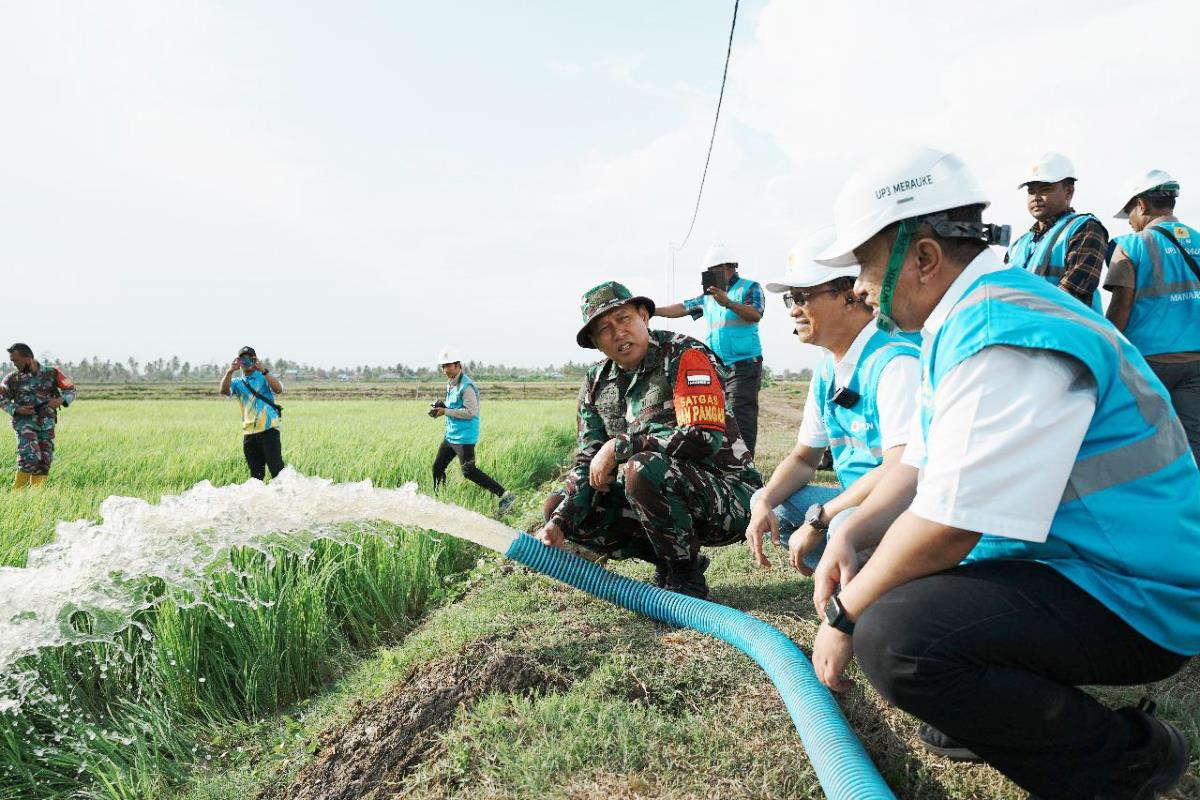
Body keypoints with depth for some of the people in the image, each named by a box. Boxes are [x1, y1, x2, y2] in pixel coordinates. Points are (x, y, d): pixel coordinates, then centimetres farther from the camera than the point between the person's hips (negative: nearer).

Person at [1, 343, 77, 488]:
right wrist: (16, 409, -11)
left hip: (47, 424, 2)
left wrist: (61, 400, -15)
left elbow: (72, 390, 6)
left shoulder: (52, 373, 2)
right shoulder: (13, 378, 1)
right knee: (30, 458, -19)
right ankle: (16, 492, -6)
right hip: (25, 423, -2)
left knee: (44, 462, 3)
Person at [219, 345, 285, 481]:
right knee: (256, 474, 9)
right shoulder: (237, 382, 14)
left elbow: (279, 390, -13)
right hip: (249, 433, 4)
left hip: (268, 429, -4)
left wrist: (263, 370, -22)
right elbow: (224, 391, -7)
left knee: (277, 469, -11)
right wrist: (230, 372, -22)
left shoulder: (265, 377, 7)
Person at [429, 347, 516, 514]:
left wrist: (446, 411, -19)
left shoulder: (466, 386, -17)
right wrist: (441, 407, 6)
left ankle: (505, 496, -10)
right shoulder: (450, 384, 13)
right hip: (451, 435, 10)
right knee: (437, 467, 13)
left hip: (464, 436, -10)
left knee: (469, 471, -12)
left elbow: (471, 412, -22)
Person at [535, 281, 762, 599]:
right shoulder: (596, 384, 6)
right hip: (669, 495, 7)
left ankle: (686, 578, -11)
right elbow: (588, 462, 4)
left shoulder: (683, 355, -14)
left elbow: (705, 438, -26)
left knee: (641, 468, -35)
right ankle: (672, 559, 5)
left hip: (729, 495, -7)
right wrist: (558, 524, -13)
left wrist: (618, 446, -22)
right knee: (556, 507, 1)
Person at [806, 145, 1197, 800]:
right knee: (878, 564, 16)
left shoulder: (1003, 336, -26)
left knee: (892, 637, -30)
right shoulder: (965, 321, 8)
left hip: (1129, 598, -10)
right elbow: (920, 467, 13)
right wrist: (849, 534, -3)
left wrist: (843, 617, -14)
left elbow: (945, 529, -28)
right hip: (1059, 557, 10)